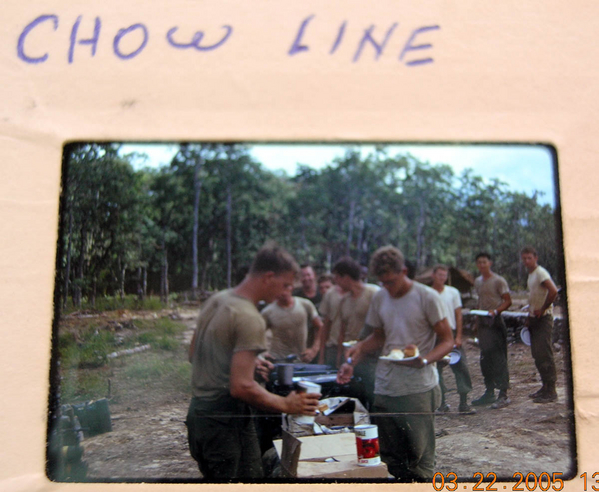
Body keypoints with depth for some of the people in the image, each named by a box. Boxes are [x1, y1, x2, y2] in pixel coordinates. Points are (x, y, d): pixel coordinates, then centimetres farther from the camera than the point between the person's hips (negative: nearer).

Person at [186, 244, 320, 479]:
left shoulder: (215, 300, 7)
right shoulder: (250, 319, -21)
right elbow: (242, 387, -26)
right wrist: (287, 405, -14)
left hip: (197, 413, 9)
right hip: (226, 422, -9)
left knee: (214, 478, 22)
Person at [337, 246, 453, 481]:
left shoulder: (427, 297, -7)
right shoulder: (379, 298, 9)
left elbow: (447, 340, -4)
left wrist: (425, 360, -22)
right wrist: (353, 360, 7)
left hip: (419, 389, -5)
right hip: (385, 388, 5)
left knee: (419, 457, -1)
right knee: (390, 457, 11)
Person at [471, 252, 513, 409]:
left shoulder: (498, 281, -6)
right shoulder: (477, 282, 15)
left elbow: (508, 301, -8)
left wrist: (495, 311, -23)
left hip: (495, 322, -7)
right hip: (482, 323, 7)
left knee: (499, 359, -8)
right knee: (485, 360, 11)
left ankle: (503, 395, -5)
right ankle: (489, 393, 20)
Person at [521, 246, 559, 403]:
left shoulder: (541, 273, -13)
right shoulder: (530, 274, 17)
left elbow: (553, 291, -29)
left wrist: (542, 309, -20)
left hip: (543, 319, -10)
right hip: (534, 319, 10)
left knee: (544, 354, -10)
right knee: (537, 355, 12)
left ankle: (551, 391, -5)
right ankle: (545, 387, 21)